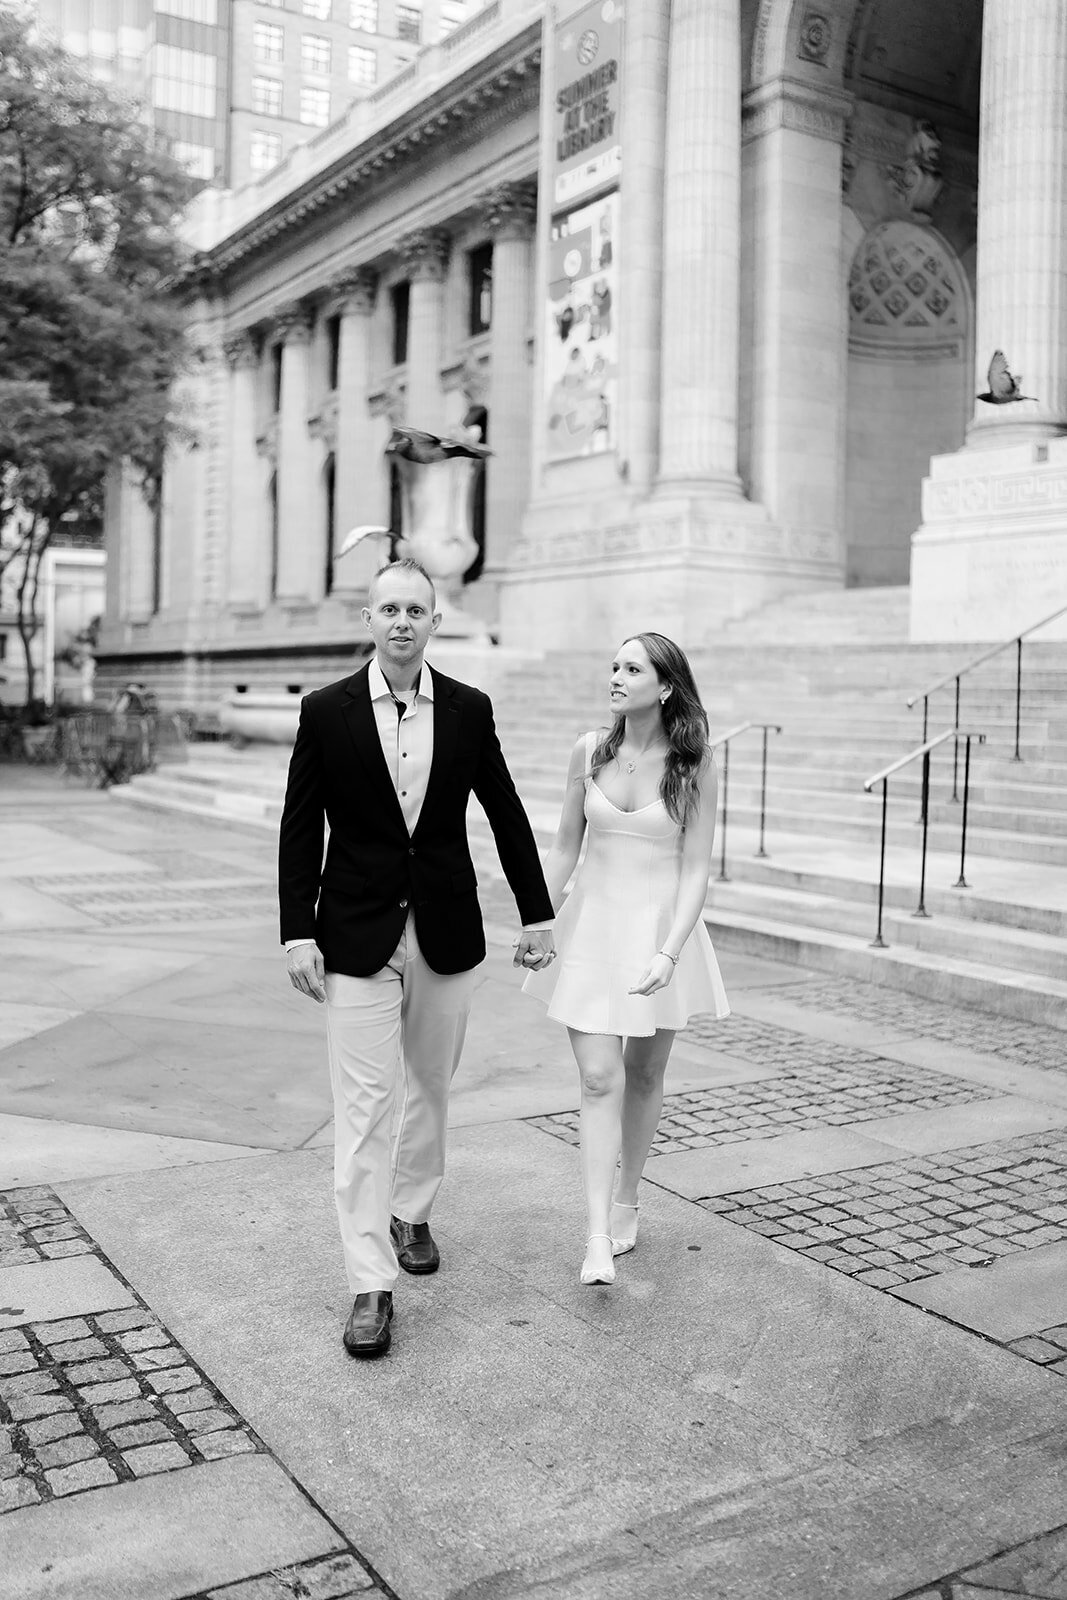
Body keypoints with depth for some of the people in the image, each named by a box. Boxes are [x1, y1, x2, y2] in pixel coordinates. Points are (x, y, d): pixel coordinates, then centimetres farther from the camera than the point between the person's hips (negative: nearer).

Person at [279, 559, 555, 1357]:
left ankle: (411, 1213, 39)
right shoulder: (327, 710, -4)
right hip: (358, 938, -2)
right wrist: (298, 932, -8)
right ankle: (371, 1286, 3)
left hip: (446, 933, 2)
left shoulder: (469, 710, 1)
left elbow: (507, 815, 7)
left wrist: (537, 915, 8)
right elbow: (300, 829, -2)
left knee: (429, 1089, 15)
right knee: (364, 1106, -3)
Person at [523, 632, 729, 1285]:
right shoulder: (590, 752, -2)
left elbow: (696, 869, -11)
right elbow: (565, 848, 6)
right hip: (594, 923, 1)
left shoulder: (694, 765, -10)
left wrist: (668, 952, -21)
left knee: (644, 1076, 14)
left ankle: (627, 1201, 34)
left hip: (664, 925, -1)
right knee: (599, 1079, -6)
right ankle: (599, 1239, -4)